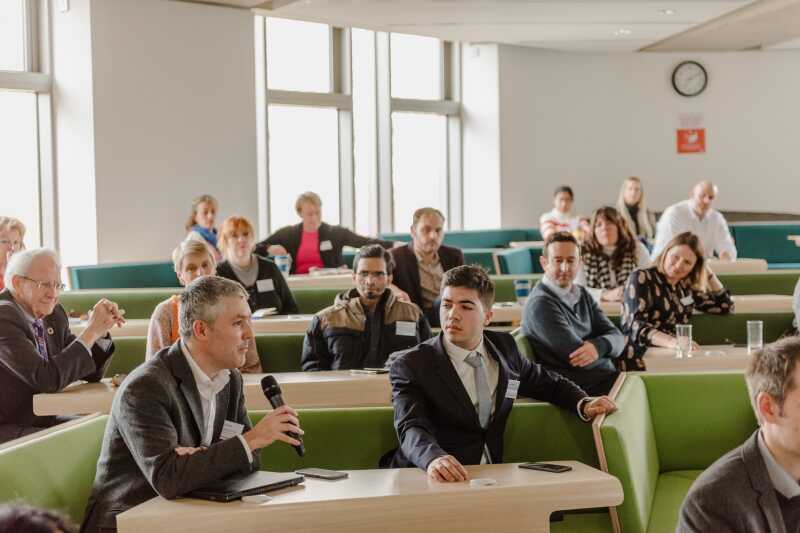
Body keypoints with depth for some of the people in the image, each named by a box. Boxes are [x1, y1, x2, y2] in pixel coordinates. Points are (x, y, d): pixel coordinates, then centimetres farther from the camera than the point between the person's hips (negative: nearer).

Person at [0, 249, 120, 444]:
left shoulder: (53, 315, 6)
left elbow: (91, 374, 9)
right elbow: (47, 379, -28)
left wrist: (100, 328, -7)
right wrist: (91, 331, -22)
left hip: (42, 422, 8)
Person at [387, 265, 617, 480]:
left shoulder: (504, 347, 9)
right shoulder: (411, 365, -6)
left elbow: (550, 384, 25)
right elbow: (411, 429, -21)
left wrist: (583, 404, 4)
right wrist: (434, 458, -44)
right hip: (433, 480, -2)